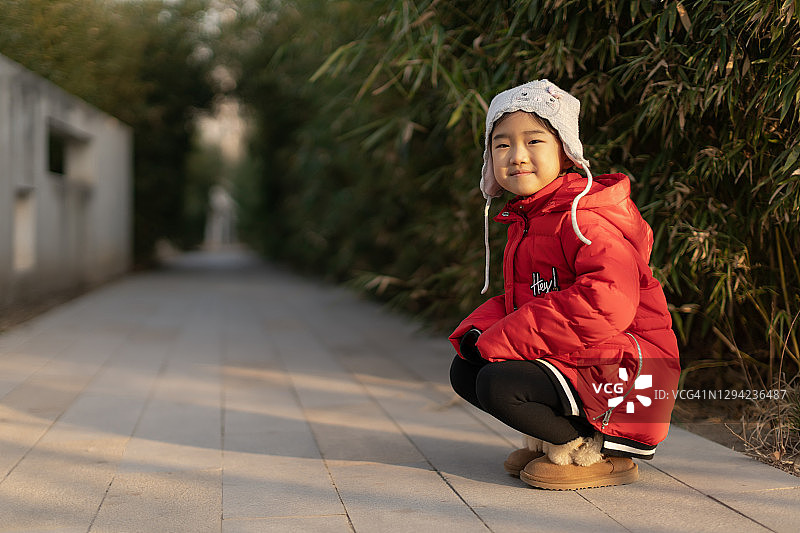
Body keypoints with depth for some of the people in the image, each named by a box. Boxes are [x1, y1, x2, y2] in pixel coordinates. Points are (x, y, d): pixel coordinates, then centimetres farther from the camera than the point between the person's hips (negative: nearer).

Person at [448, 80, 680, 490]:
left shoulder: (585, 218, -19)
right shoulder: (525, 220, 13)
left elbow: (606, 304, -33)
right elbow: (517, 299, 21)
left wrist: (500, 340, -26)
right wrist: (478, 332, -4)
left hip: (618, 377, -10)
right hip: (563, 361, 10)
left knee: (498, 384, -25)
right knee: (465, 371, 7)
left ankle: (594, 453, -5)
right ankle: (552, 438, 11)